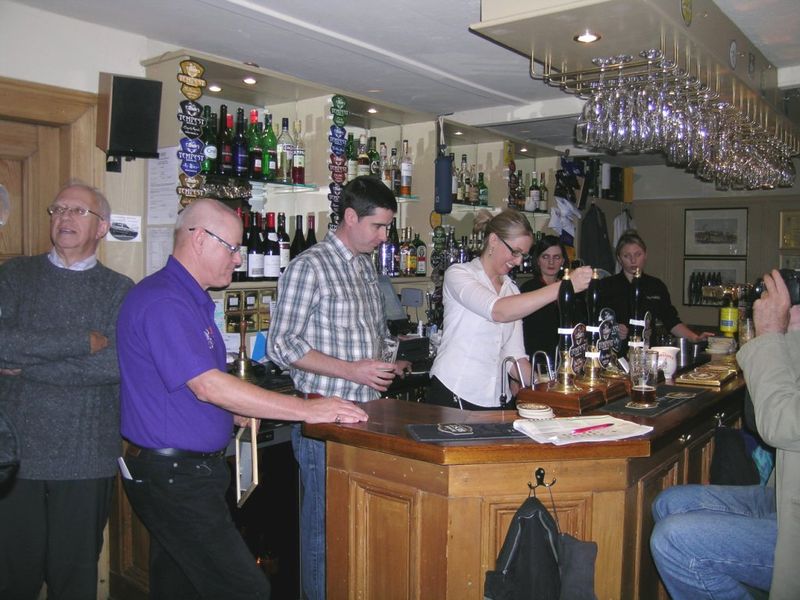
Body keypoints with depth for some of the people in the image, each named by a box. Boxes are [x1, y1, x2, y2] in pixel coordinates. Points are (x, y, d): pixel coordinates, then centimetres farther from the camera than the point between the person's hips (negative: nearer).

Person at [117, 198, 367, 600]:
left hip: (186, 471, 10)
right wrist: (306, 410, -23)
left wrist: (240, 416, 7)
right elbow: (208, 386, -25)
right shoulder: (162, 301, -18)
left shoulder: (191, 299, 15)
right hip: (172, 474, -10)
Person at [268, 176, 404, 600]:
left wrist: (389, 364, 7)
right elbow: (281, 345, -14)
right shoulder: (310, 267, -11)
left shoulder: (367, 265, 13)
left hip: (367, 411, 7)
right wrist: (351, 370, -18)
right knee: (325, 520, 5)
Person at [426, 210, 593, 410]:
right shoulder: (457, 274, -5)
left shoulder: (512, 290, 13)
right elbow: (499, 311, -24)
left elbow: (514, 357, 10)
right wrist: (564, 287, -27)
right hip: (452, 396, -5)